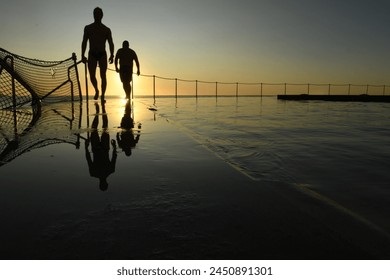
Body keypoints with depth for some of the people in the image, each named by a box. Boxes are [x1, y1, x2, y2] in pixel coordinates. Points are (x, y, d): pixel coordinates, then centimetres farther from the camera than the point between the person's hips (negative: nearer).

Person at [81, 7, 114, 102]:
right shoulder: (88, 28, 10)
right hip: (92, 55, 1)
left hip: (102, 55, -1)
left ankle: (103, 96, -4)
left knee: (103, 75, -9)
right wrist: (82, 55, -3)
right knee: (92, 76, -7)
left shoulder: (106, 30, 9)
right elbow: (84, 42, 8)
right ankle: (96, 91, 20)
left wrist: (111, 55, -13)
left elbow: (111, 43, 3)